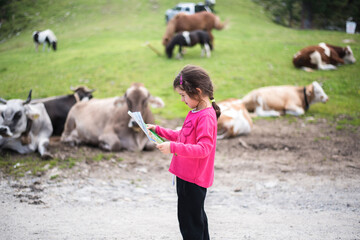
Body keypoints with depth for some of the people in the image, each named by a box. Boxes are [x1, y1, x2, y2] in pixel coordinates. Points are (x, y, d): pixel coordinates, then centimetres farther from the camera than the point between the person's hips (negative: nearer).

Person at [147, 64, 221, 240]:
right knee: (197, 217, 22)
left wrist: (173, 147, -35)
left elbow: (203, 149, -30)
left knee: (189, 221, -3)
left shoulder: (206, 117, -22)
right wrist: (158, 130, 15)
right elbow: (183, 137, 21)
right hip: (186, 175, 10)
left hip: (193, 179, -10)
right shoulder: (195, 112, 10)